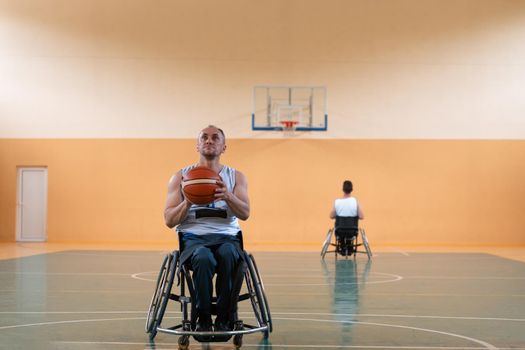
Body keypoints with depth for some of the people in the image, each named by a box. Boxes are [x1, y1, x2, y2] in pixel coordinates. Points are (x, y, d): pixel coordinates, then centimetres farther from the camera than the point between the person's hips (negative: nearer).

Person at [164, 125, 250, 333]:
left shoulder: (236, 177, 14)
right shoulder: (180, 177, 12)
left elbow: (245, 213, -1)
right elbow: (169, 221, 5)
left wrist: (227, 196, -20)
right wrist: (188, 202, -14)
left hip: (227, 236, 1)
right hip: (193, 237, -1)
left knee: (228, 255, -36)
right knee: (204, 258, -37)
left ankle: (224, 319, -22)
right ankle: (203, 319, -19)